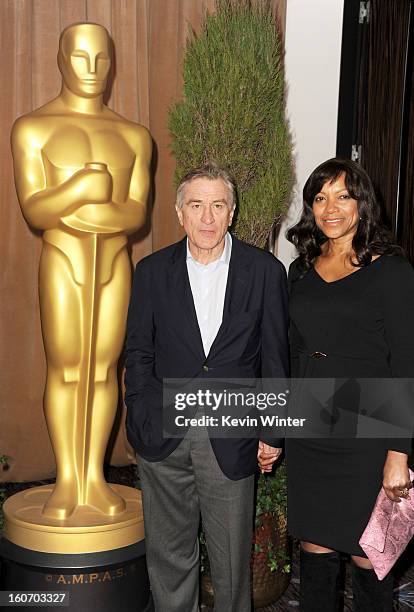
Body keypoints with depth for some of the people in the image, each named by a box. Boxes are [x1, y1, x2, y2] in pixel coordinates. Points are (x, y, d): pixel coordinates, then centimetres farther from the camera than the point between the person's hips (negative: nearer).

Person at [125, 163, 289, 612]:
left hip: (231, 438, -1)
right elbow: (138, 352, 6)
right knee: (168, 554, 16)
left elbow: (275, 356, 1)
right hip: (163, 439, 2)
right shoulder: (152, 271, 2)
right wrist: (142, 421, -1)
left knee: (231, 558, 13)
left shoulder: (265, 271, -3)